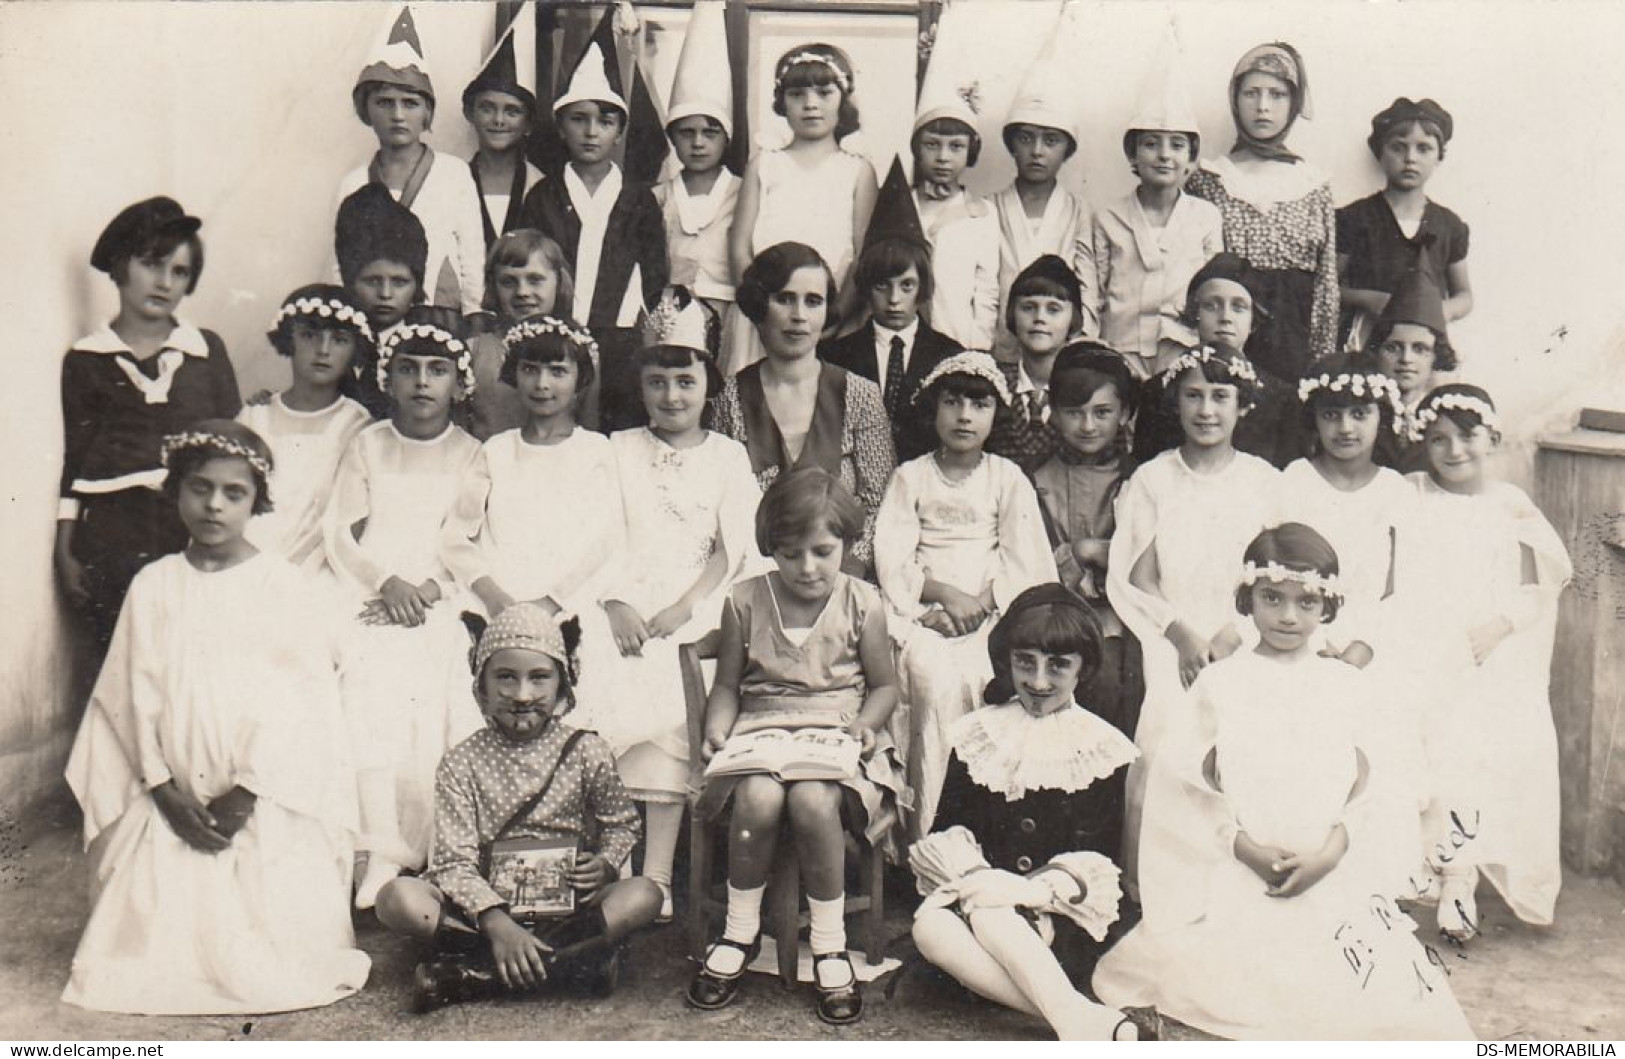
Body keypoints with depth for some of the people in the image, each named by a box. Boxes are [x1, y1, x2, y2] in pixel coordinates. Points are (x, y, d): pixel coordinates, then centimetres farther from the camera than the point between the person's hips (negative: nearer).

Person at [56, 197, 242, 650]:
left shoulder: (208, 351, 9)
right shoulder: (85, 360, 7)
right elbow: (72, 460, 8)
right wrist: (65, 552, 6)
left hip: (194, 532, 1)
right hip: (112, 540, 0)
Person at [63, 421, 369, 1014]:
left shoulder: (283, 584, -1)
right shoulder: (153, 585, 6)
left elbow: (302, 697, -6)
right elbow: (134, 694, 3)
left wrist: (248, 790, -13)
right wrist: (165, 789, -7)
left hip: (267, 797, -2)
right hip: (172, 798, 2)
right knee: (157, 927, -9)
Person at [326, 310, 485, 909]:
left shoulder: (471, 455, 11)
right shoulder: (367, 446, 15)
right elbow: (340, 533, 8)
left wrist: (429, 589, -11)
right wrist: (385, 582, -8)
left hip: (440, 606, 0)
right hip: (368, 599, 1)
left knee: (437, 702, -23)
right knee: (368, 694, -24)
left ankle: (424, 851, -17)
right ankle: (381, 853, -23)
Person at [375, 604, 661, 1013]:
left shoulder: (585, 751, 1)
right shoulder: (463, 762, -2)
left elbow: (621, 823, 12)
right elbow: (455, 861, -9)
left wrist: (604, 864, -12)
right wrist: (496, 924, -25)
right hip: (488, 905, -1)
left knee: (643, 894, -28)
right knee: (398, 898, -26)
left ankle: (474, 976, -30)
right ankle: (576, 954, -28)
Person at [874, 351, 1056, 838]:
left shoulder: (1008, 478, 12)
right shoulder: (911, 477, 11)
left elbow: (1023, 562, 4)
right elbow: (891, 558, 1)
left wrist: (980, 603, -12)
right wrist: (944, 593, -13)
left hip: (990, 613, 0)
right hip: (923, 612, 0)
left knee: (986, 677, -30)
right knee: (933, 678, -29)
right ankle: (927, 830, -26)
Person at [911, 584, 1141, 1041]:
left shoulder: (1102, 748, 7)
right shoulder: (977, 734, 15)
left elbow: (1094, 858, -2)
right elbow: (947, 830, 8)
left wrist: (1030, 890, -21)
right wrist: (973, 875, -16)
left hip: (1064, 917, -3)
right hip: (982, 890, 3)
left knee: (989, 915, -36)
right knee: (930, 925, -33)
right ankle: (1084, 1021, -41)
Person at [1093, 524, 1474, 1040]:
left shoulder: (1343, 683, 10)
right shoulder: (1220, 682, 5)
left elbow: (1363, 782, 7)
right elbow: (1192, 786, 2)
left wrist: (1331, 851, -8)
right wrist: (1244, 847, -10)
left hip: (1332, 875, 2)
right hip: (1239, 876, -1)